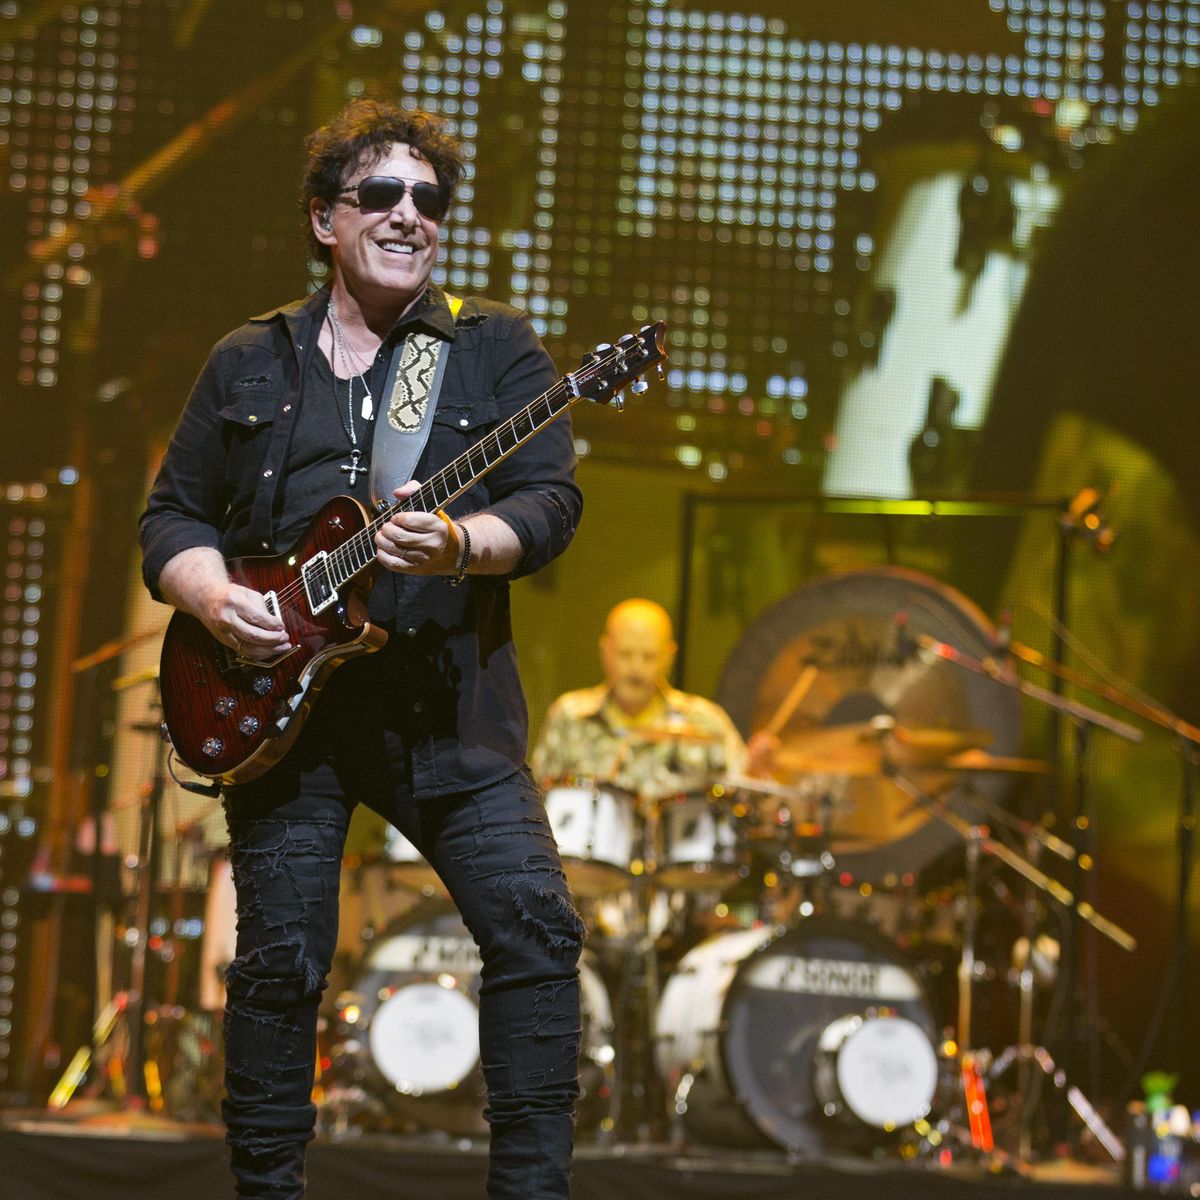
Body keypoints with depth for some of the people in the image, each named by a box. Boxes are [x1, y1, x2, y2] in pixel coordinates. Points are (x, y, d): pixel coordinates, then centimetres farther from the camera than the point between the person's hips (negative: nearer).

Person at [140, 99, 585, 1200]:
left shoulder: (497, 347, 8)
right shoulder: (248, 365, 14)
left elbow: (552, 502, -3)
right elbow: (171, 518, 15)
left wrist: (460, 545, -22)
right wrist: (211, 592, -6)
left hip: (446, 698, -1)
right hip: (280, 695, 1)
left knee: (535, 924, -12)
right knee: (281, 955, 0)